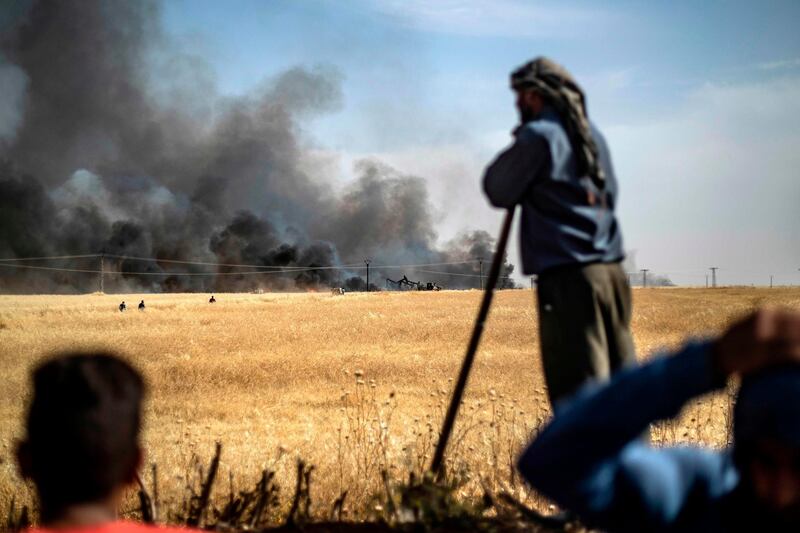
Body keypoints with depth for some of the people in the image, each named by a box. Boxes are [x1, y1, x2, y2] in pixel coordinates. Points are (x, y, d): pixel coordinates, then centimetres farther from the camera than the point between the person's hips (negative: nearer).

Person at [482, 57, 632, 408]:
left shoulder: (538, 135, -7)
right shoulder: (592, 135, 16)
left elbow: (499, 191, -2)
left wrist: (515, 150, 13)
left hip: (568, 276, -8)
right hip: (610, 271, 8)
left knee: (579, 391, -8)